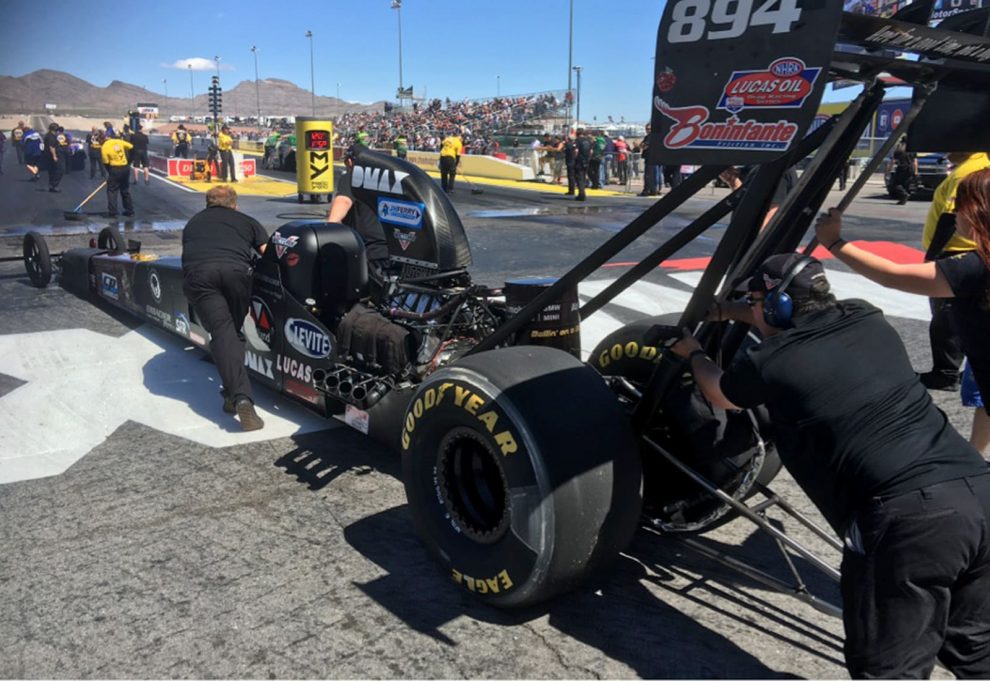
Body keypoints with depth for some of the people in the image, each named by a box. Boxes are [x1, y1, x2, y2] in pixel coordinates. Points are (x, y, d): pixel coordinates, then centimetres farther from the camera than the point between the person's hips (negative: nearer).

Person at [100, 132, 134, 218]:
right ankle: (129, 211, 20)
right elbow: (131, 147, 6)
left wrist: (110, 172, 9)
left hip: (115, 169, -5)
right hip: (125, 168, 5)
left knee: (112, 191, 5)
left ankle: (112, 213, 0)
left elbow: (106, 163, -8)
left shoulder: (104, 147, -10)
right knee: (125, 190, 17)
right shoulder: (119, 141, 0)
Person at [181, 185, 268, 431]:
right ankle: (234, 394, 9)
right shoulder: (247, 221, 30)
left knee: (221, 331, -7)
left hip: (198, 273, 1)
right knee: (234, 330, 16)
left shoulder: (193, 222, 38)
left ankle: (239, 397, -22)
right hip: (236, 270, -1)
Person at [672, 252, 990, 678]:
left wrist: (693, 354, 44)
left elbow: (719, 394, 25)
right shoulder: (866, 319, 17)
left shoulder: (769, 362, 0)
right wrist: (728, 312, 48)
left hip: (905, 517, -7)